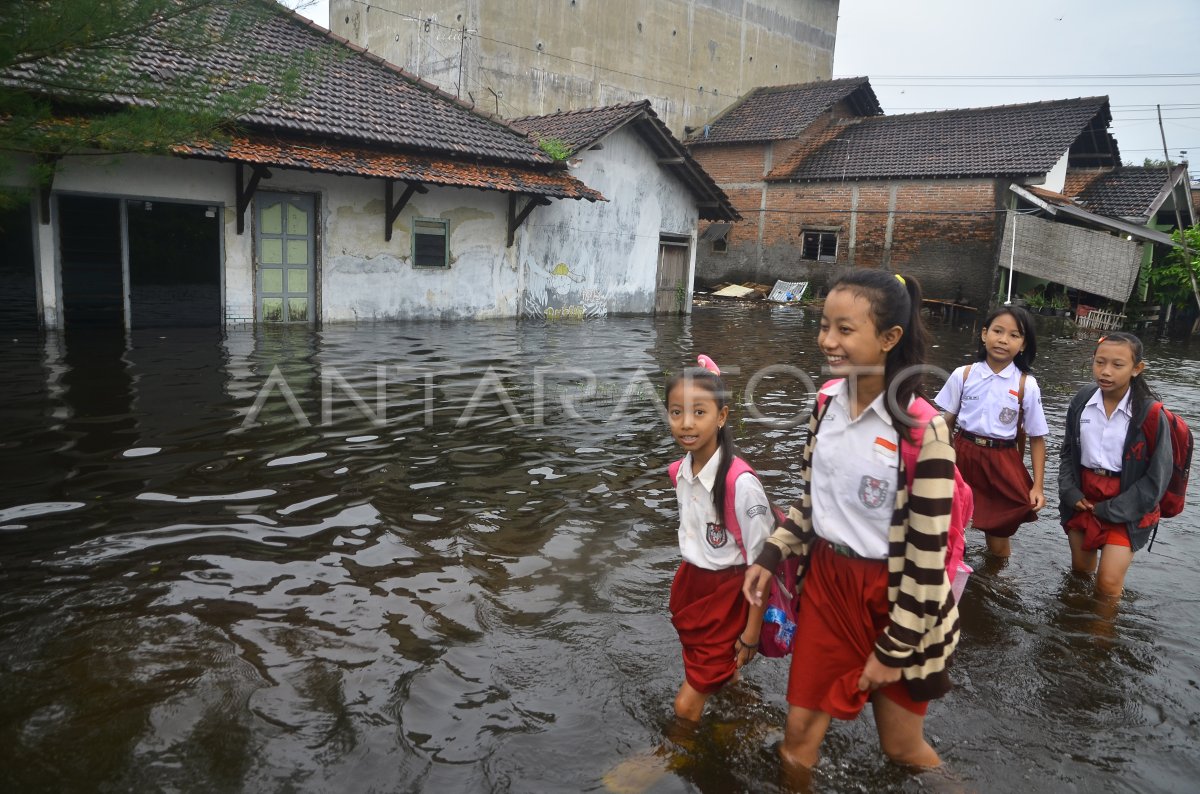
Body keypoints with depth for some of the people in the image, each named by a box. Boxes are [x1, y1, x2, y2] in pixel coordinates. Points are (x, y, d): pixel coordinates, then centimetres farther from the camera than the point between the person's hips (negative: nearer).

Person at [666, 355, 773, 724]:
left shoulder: (741, 484, -26)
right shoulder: (682, 471, -5)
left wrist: (752, 632, -13)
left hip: (727, 594, -7)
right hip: (691, 583, 7)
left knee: (686, 707, 0)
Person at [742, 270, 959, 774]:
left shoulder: (922, 429, -22)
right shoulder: (827, 403, -3)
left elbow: (927, 552, -18)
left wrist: (895, 649, -13)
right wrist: (770, 556, 4)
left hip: (894, 598, -5)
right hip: (825, 581, 5)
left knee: (902, 748, 16)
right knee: (798, 733, 15)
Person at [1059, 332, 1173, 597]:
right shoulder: (1082, 401, -4)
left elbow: (1157, 477, -13)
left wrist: (1110, 510, -12)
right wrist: (1070, 493, -5)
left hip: (1125, 506, -4)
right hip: (1084, 498, 4)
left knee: (1109, 583, -5)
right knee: (1080, 571, 19)